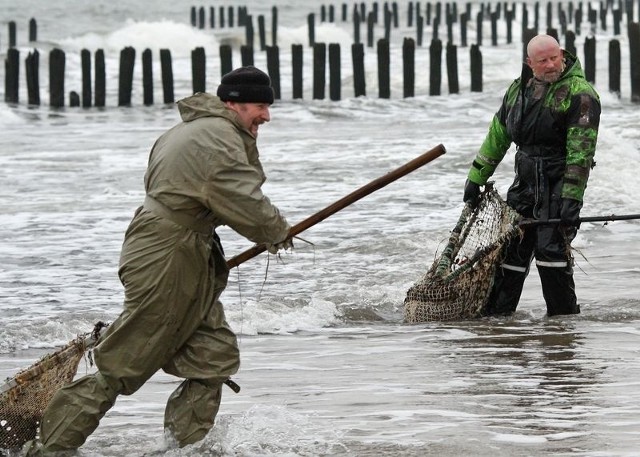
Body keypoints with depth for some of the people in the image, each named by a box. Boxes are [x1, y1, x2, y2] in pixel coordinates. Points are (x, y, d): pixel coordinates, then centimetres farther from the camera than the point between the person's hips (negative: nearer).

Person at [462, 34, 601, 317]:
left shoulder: (580, 94, -11)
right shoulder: (519, 89, 12)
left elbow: (581, 151, -17)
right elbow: (497, 136, 21)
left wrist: (572, 199, -23)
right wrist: (475, 179, 21)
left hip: (560, 181, -7)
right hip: (525, 182, 7)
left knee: (551, 248, -14)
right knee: (510, 248, 8)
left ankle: (565, 316, -5)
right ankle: (496, 314, 15)